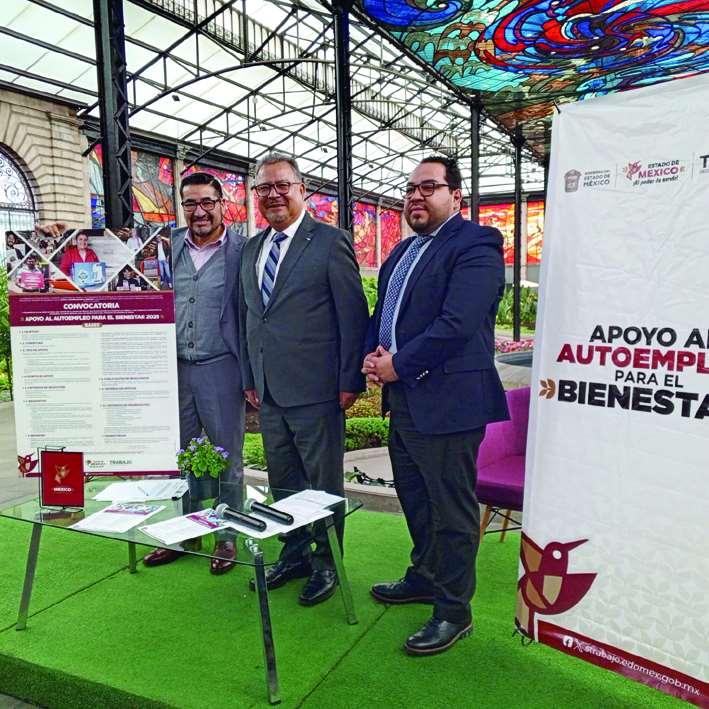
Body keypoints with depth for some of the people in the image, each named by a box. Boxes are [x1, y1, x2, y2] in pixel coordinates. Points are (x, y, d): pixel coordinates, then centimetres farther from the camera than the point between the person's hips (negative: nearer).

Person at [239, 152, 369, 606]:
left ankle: (327, 564, 24)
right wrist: (249, 378, 13)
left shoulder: (330, 242, -7)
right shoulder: (252, 248, 13)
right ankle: (295, 555, 35)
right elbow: (247, 316, 17)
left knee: (324, 482, 7)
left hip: (315, 389, -7)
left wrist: (350, 381, -12)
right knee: (282, 480, 17)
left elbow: (353, 314, -9)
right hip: (268, 390, 7)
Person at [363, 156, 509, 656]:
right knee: (414, 497, 22)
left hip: (447, 399, -9)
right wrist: (373, 355, 0)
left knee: (451, 508, 4)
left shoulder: (475, 244, -12)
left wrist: (399, 364, -16)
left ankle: (454, 609, 20)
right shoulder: (403, 250, 17)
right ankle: (425, 577, 42)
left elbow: (457, 324, -23)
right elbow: (382, 313, 20)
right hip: (402, 396, 9)